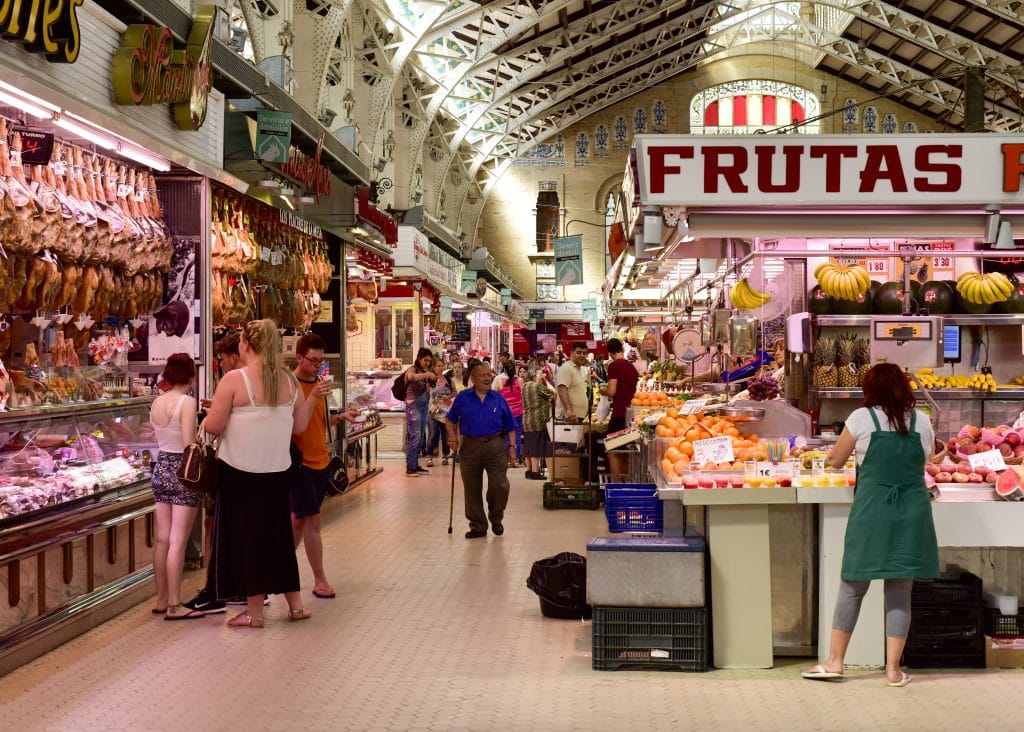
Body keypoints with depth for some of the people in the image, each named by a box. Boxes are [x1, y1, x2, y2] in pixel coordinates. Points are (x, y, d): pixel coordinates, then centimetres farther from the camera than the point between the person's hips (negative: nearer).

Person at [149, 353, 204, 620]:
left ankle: (161, 600, 21)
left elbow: (162, 437, 7)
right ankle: (174, 606, 0)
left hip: (161, 468, 7)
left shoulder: (157, 402, 6)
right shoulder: (187, 402, -14)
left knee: (162, 539, 12)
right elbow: (189, 444, -19)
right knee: (178, 542, -4)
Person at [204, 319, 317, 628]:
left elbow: (213, 426, -14)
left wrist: (208, 418, 8)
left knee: (246, 536, 6)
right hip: (278, 471, 5)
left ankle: (254, 611, 13)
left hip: (240, 472, -5)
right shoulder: (288, 379, 2)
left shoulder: (234, 379, -14)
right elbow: (300, 425, 8)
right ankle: (295, 605, 23)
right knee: (278, 534, 17)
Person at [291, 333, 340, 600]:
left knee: (300, 517, 15)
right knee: (312, 519, -6)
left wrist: (339, 418, 0)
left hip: (321, 460, 7)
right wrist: (312, 397, -30)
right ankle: (320, 580, 1)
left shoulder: (318, 383, 9)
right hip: (300, 461, -7)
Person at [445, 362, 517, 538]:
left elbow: (510, 426, 10)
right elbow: (450, 419, 14)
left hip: (496, 446, 0)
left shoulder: (498, 398, 7)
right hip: (470, 447, 1)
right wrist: (452, 436, -1)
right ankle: (477, 526, 19)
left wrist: (512, 446, 2)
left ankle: (496, 517, 18)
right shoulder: (463, 398, 5)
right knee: (472, 489, 6)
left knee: (500, 485, -9)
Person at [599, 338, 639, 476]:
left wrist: (603, 391, 4)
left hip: (619, 414, -8)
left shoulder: (614, 366, -10)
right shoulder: (632, 366, 13)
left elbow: (611, 391, -17)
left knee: (612, 453, -3)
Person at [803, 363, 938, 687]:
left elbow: (835, 461, 5)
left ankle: (835, 661, 14)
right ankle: (893, 669, 11)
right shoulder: (922, 421, 5)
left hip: (871, 512, -2)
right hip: (913, 512, 2)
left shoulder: (862, 418, -3)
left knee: (852, 587, 8)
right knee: (900, 592, 8)